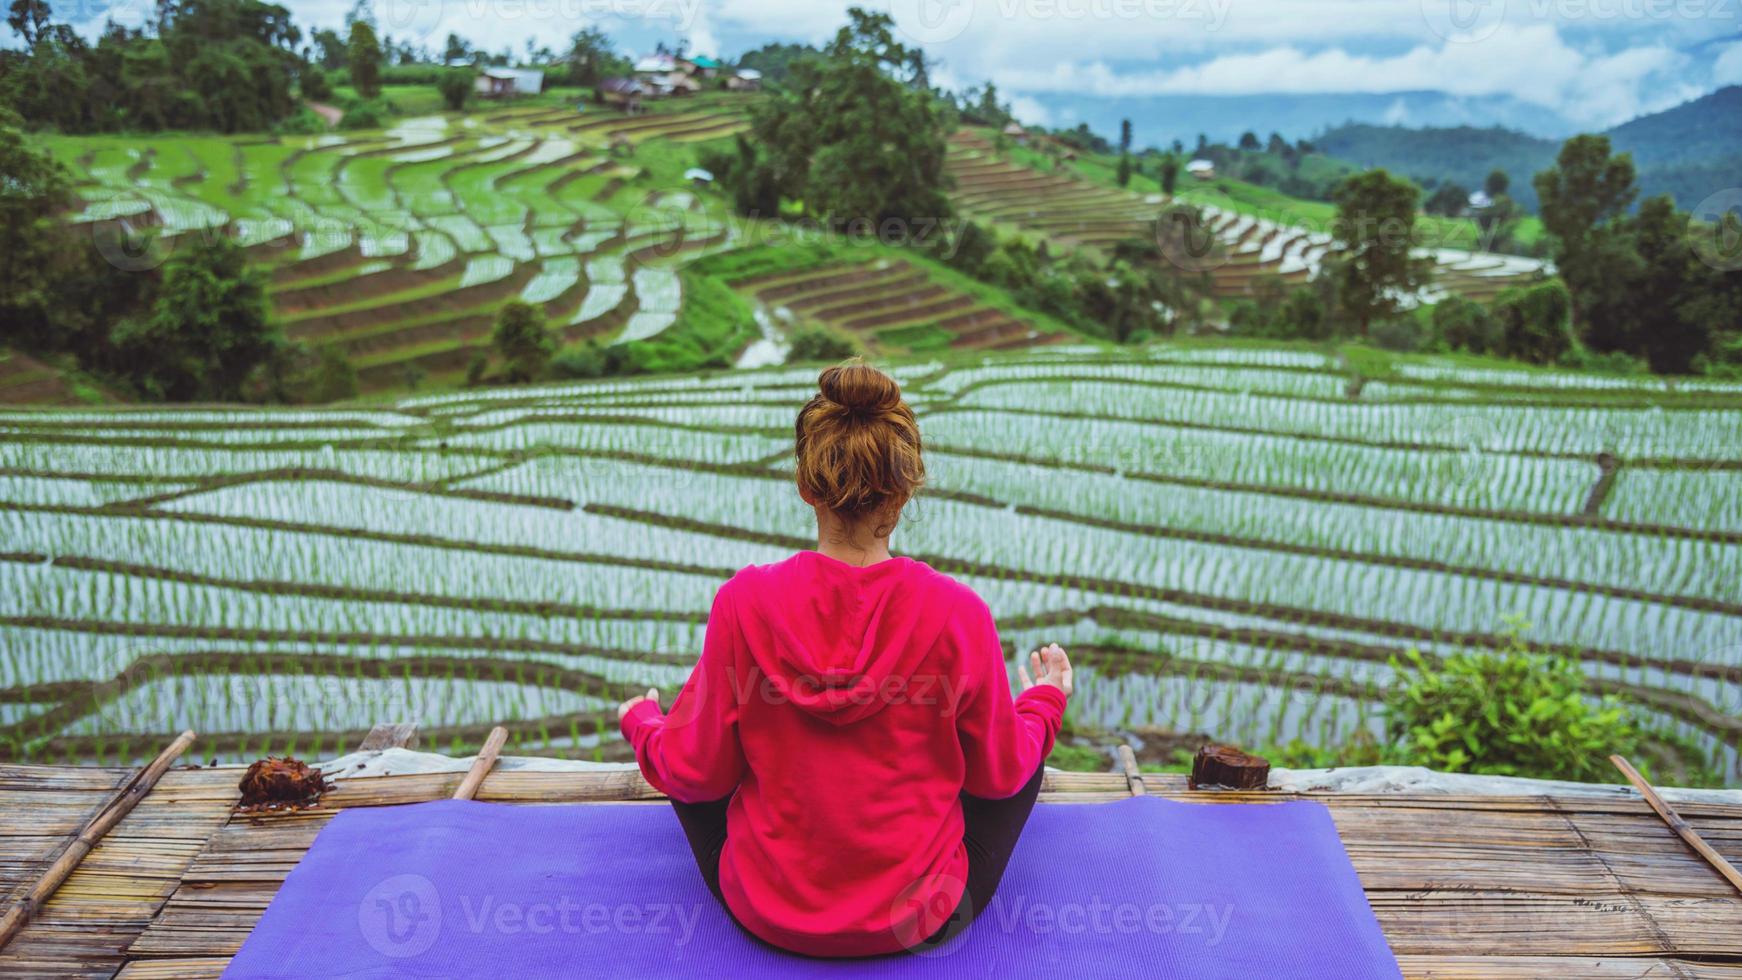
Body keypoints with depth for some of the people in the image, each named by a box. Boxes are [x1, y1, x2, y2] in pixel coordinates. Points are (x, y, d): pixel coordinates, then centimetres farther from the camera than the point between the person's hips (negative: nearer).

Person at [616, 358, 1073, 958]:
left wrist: (641, 721, 14)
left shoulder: (744, 603, -21)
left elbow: (698, 772, -8)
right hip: (923, 920, 0)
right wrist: (1048, 698, 14)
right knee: (1026, 738, 24)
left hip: (764, 916, 1)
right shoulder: (958, 614, -22)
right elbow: (1000, 774, -6)